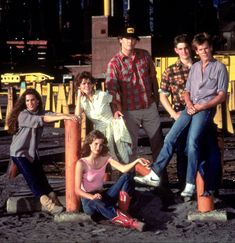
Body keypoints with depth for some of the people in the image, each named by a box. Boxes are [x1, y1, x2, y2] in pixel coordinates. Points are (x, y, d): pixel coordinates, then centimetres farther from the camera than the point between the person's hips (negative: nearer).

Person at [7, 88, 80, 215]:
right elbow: (41, 120, -30)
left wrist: (68, 115, -36)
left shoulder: (40, 112, 3)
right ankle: (48, 204, -15)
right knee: (32, 179, -12)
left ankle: (54, 201, -2)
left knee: (41, 178, 1)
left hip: (32, 152, 7)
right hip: (20, 153, -6)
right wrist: (63, 117, -38)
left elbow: (51, 114, -16)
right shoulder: (23, 115, -18)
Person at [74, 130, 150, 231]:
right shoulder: (81, 163, -14)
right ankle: (130, 222, -49)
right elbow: (77, 190, -18)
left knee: (127, 176, -12)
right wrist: (92, 197, -36)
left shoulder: (105, 158, 0)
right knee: (97, 203, -44)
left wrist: (136, 161, -32)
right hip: (88, 201, -6)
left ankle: (123, 212, -25)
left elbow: (123, 169, -14)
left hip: (102, 196, 6)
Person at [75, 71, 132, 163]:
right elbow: (77, 115, -11)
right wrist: (79, 96, -8)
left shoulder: (102, 95, -3)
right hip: (100, 129, 2)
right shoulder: (82, 100, 6)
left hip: (112, 124, -2)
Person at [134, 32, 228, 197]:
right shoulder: (194, 67, 22)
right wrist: (189, 104, -1)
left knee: (193, 142, -24)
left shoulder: (219, 67, 5)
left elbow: (221, 96, 0)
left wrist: (202, 106, -12)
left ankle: (190, 184, -22)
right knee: (170, 138, -8)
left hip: (206, 109, -5)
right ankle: (154, 175, -7)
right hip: (190, 108, 6)